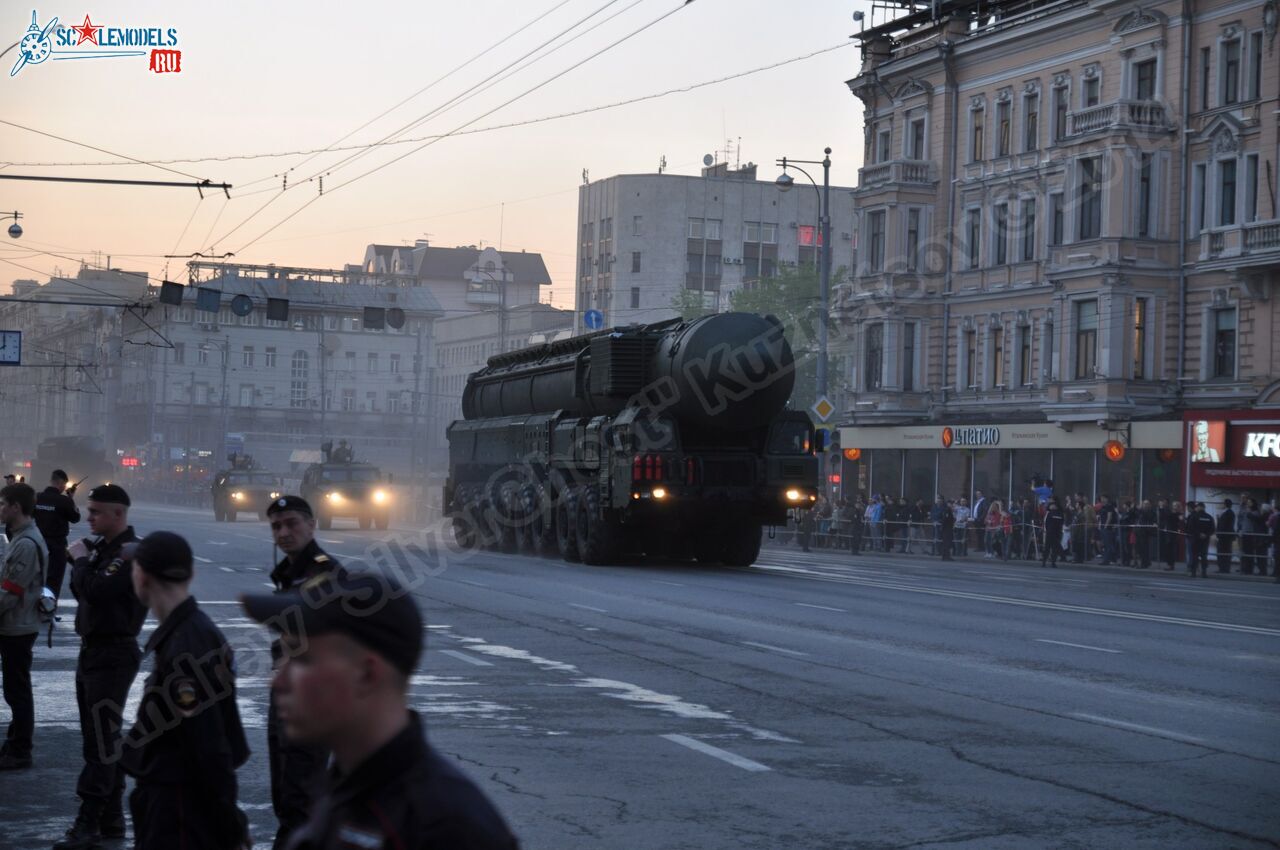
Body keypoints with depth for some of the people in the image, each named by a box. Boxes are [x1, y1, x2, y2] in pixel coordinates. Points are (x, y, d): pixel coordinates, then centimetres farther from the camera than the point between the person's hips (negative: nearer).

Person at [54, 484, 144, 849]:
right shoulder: (102, 546, 12)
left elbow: (96, 590, -28)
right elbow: (85, 590, 16)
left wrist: (80, 560, -12)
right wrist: (81, 560, 1)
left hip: (113, 653, -10)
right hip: (93, 650, 10)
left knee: (100, 741, -9)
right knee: (104, 739, 14)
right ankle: (111, 819, 21)